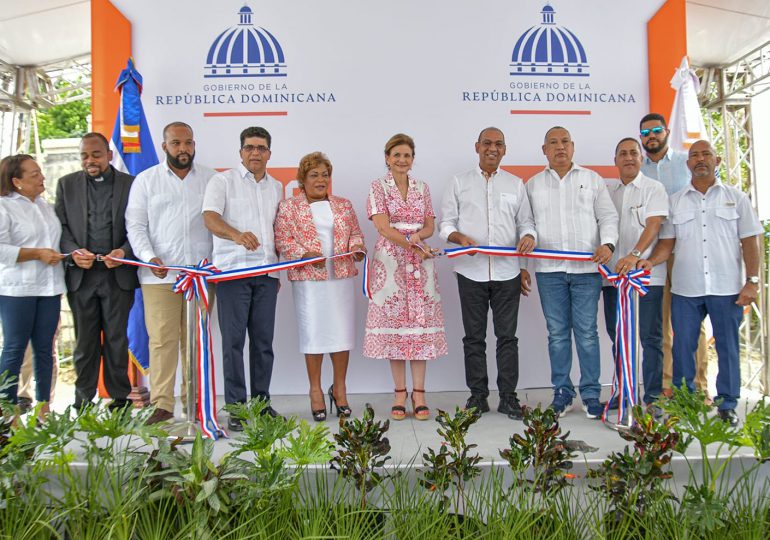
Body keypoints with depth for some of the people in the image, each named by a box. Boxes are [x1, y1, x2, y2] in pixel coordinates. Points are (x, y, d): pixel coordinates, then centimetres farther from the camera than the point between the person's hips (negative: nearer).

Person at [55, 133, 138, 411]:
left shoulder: (130, 184, 5)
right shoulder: (67, 184, 12)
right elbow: (61, 226, 8)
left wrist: (124, 252, -14)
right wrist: (73, 252, -10)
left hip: (118, 274, -1)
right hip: (81, 274, 2)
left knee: (117, 339, 4)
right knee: (85, 341, 7)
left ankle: (120, 399, 15)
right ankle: (83, 402, 18)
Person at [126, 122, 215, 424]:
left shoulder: (210, 179, 11)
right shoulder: (146, 180, 10)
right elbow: (136, 226, 5)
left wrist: (215, 259, -4)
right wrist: (150, 258, -11)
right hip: (159, 274, -1)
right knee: (162, 340, -3)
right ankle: (162, 404, 5)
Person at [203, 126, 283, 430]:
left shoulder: (276, 187, 18)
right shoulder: (223, 181, 2)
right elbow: (210, 218, -13)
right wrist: (237, 235, -33)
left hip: (266, 273, 4)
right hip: (232, 269, -4)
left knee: (263, 339, 7)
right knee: (233, 339, -2)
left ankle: (262, 402, 17)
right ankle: (236, 407, 6)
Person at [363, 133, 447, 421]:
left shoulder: (422, 187, 12)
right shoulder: (378, 186, 2)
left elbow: (430, 226, 10)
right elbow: (383, 227, -8)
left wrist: (417, 235, -12)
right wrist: (414, 244, -16)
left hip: (420, 262, 3)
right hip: (390, 262, -3)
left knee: (420, 322, 0)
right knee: (394, 322, -1)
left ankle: (419, 394, 7)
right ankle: (400, 394, 10)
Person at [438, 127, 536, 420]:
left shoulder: (516, 184, 14)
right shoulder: (459, 182, 9)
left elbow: (526, 221, 13)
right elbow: (446, 223, 5)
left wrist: (528, 235, -10)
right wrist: (460, 237, -16)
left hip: (507, 271, 1)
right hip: (471, 271, -1)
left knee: (507, 335, 4)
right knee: (474, 336, 6)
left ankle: (508, 397, 13)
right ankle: (478, 395, 16)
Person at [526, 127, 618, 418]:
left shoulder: (592, 179, 11)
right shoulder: (533, 184, 12)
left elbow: (607, 216, 7)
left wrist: (608, 244, -12)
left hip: (587, 268, -1)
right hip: (549, 270, 1)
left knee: (587, 332, 0)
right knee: (557, 333, 5)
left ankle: (591, 393, 10)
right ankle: (562, 391, 15)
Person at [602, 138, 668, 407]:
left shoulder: (654, 188, 1)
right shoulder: (607, 191, 14)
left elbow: (654, 225, -11)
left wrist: (635, 255, -25)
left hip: (646, 274, -5)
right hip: (613, 274, 5)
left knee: (650, 337, -1)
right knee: (618, 337, 10)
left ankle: (653, 397, 7)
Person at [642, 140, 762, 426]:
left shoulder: (736, 197, 8)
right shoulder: (674, 201, 11)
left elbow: (750, 241, 5)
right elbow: (667, 242, 7)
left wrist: (752, 281, -3)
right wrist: (650, 261, -13)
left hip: (727, 288, -1)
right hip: (685, 287, 1)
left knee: (728, 346, 6)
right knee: (683, 346, 5)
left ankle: (727, 405, 19)